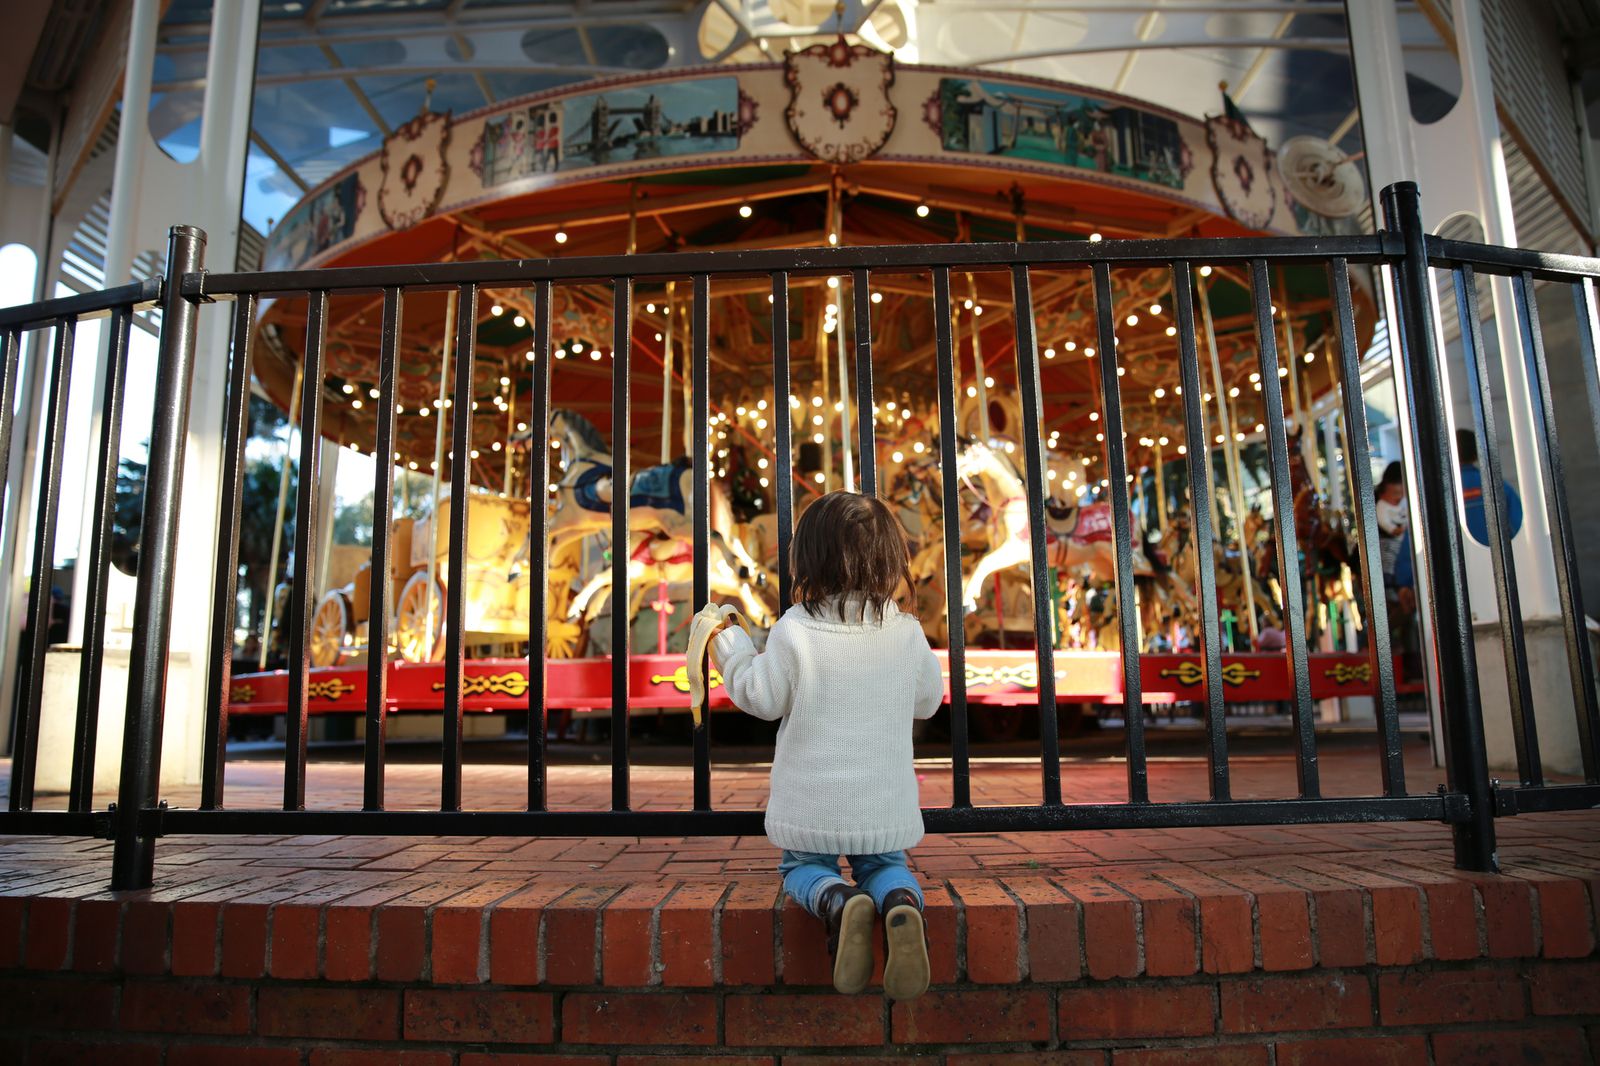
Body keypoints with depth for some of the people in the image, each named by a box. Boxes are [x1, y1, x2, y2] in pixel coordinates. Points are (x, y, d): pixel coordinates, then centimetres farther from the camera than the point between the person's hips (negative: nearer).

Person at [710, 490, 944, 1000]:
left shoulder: (794, 631, -14)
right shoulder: (906, 632, -4)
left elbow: (761, 698, -6)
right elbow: (929, 700, 9)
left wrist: (729, 650, 6)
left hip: (812, 799, -2)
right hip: (884, 799, 2)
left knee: (801, 867, 21)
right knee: (885, 864, 23)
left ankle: (835, 901, -16)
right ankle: (901, 901, -15)